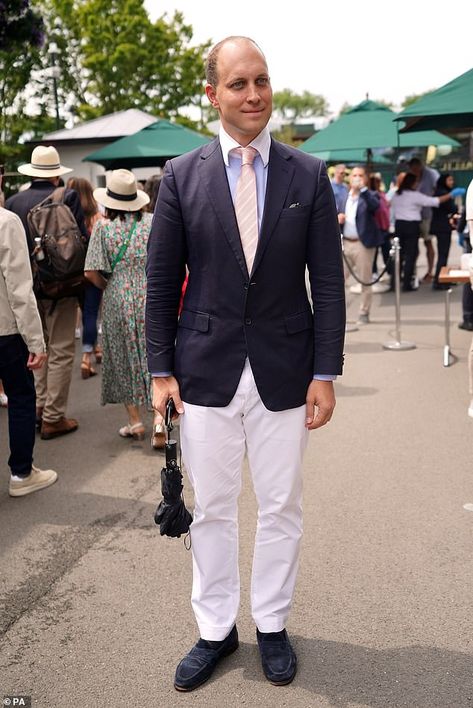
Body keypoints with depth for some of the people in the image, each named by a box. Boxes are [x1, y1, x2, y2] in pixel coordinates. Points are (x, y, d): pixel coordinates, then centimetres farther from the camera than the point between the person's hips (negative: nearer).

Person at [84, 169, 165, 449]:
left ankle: (136, 422, 18)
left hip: (118, 301, 0)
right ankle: (159, 418, -8)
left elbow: (92, 272, -9)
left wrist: (108, 286, 9)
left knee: (124, 359, 11)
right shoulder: (154, 222, -2)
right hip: (153, 299, 1)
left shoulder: (103, 227, -5)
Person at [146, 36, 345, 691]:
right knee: (211, 509, 12)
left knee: (281, 508, 12)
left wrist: (326, 373, -4)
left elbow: (328, 281, 0)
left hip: (284, 373, 0)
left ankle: (272, 625, 34)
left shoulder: (309, 175, 1)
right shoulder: (182, 175, 1)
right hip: (206, 370, 0)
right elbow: (161, 281, 2)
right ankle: (216, 630, 32)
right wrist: (161, 371, -1)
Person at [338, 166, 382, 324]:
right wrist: (338, 218, -2)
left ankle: (364, 313, 15)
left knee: (365, 281, 4)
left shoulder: (370, 195, -3)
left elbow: (375, 206, -25)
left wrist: (362, 188, -30)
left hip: (363, 244, -4)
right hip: (345, 243, 5)